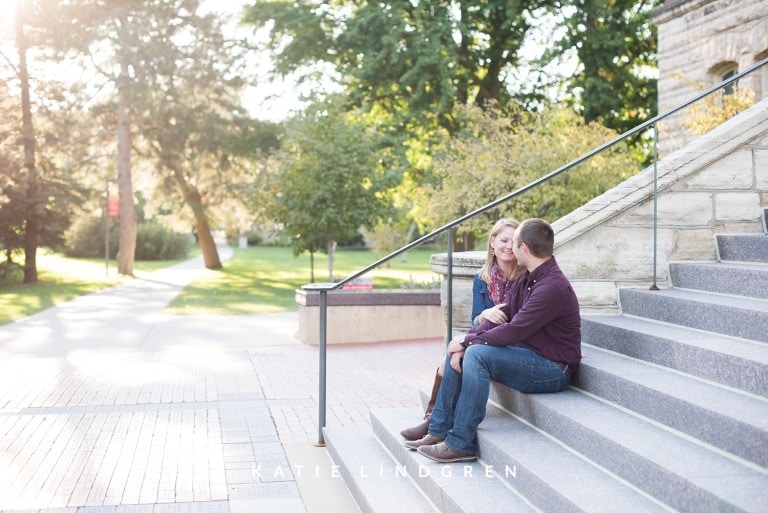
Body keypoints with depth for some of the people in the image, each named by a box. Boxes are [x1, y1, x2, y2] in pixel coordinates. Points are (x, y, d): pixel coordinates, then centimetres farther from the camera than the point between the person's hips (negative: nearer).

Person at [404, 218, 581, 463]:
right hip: (527, 355, 10)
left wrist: (467, 341, -14)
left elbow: (513, 331, -25)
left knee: (478, 354, -27)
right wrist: (463, 343, -9)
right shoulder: (526, 279, 10)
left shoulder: (552, 286, -22)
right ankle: (439, 431, 4)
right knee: (458, 352, 2)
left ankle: (461, 444, -21)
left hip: (553, 370, -10)